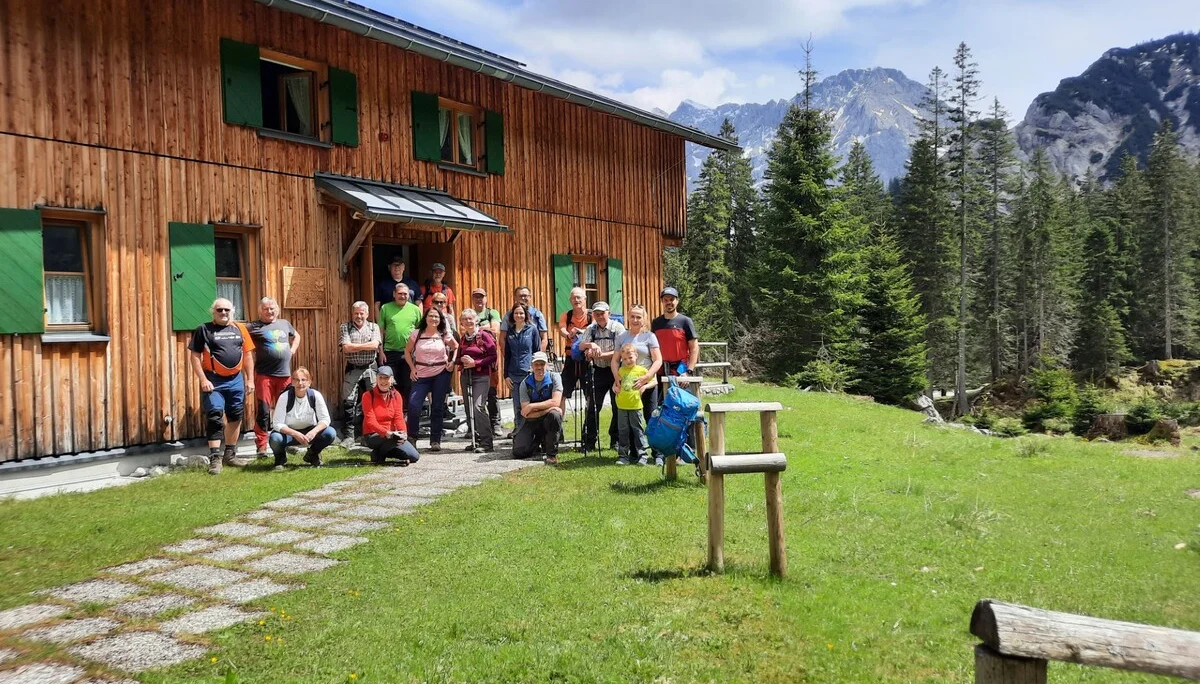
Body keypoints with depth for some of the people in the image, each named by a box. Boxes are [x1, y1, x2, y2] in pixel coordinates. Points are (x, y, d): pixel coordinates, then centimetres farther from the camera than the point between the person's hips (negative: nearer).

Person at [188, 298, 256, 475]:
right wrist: (203, 379, -13)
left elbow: (248, 354, 11)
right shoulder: (204, 330, -2)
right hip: (214, 381, -4)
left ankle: (230, 454, 23)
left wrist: (250, 379, 6)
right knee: (214, 418, -8)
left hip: (236, 381, 4)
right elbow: (195, 356, -5)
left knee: (235, 417, 11)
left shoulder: (240, 329, 7)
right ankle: (215, 458, -4)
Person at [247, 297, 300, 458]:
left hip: (285, 374, 4)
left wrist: (292, 350, 15)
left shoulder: (284, 323, 14)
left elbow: (296, 336, 31)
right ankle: (261, 446, 2)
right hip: (264, 375, -4)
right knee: (264, 411, -5)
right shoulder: (255, 326, -2)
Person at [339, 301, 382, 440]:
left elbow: (375, 345, -11)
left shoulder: (373, 327, 6)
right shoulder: (345, 327, 4)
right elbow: (346, 347, -10)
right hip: (352, 369, 0)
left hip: (370, 369, 0)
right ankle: (349, 434, 4)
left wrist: (355, 346, -10)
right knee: (348, 402, -3)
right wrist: (365, 346, -8)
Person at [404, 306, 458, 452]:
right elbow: (407, 351, 10)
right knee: (413, 406, -13)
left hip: (441, 374, 0)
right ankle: (411, 438, 4)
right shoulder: (417, 334, 1)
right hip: (421, 375, 0)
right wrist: (412, 368, 1)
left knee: (438, 407, 5)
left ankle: (435, 441, 13)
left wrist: (452, 361, 0)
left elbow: (456, 347, 14)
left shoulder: (444, 335, 1)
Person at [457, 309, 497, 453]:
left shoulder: (484, 335, -5)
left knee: (478, 407, -18)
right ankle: (477, 440, 17)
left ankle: (487, 442, -13)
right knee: (469, 409, 7)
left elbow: (493, 356, -8)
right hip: (466, 376, 7)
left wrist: (475, 363, -15)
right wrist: (462, 360, -2)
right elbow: (459, 357, 21)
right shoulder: (463, 338, 14)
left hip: (481, 376, -7)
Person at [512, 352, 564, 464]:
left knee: (554, 414, -37)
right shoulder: (525, 384, -6)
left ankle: (552, 454, -18)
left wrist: (532, 406, -20)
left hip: (549, 421, -1)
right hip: (532, 421, 1)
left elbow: (556, 402, -21)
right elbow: (526, 414, -12)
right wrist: (548, 408, -22)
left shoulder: (554, 377, -8)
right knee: (518, 452, -18)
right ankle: (538, 441, 19)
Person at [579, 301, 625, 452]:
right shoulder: (591, 329, 5)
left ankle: (615, 441, 16)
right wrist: (591, 345, -30)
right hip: (599, 371, 3)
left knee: (617, 407, 4)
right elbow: (581, 346, -8)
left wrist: (599, 355, -23)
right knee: (593, 406, 2)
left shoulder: (617, 328, -8)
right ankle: (589, 442, 8)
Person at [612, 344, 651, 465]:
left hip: (635, 406, -3)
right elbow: (616, 383, 21)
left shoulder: (641, 370, -2)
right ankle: (623, 456, 13)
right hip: (622, 406, 3)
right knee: (623, 431, 7)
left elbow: (654, 381, 3)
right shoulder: (620, 371, 7)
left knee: (638, 430, 2)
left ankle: (642, 455, 8)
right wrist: (615, 387, 1)